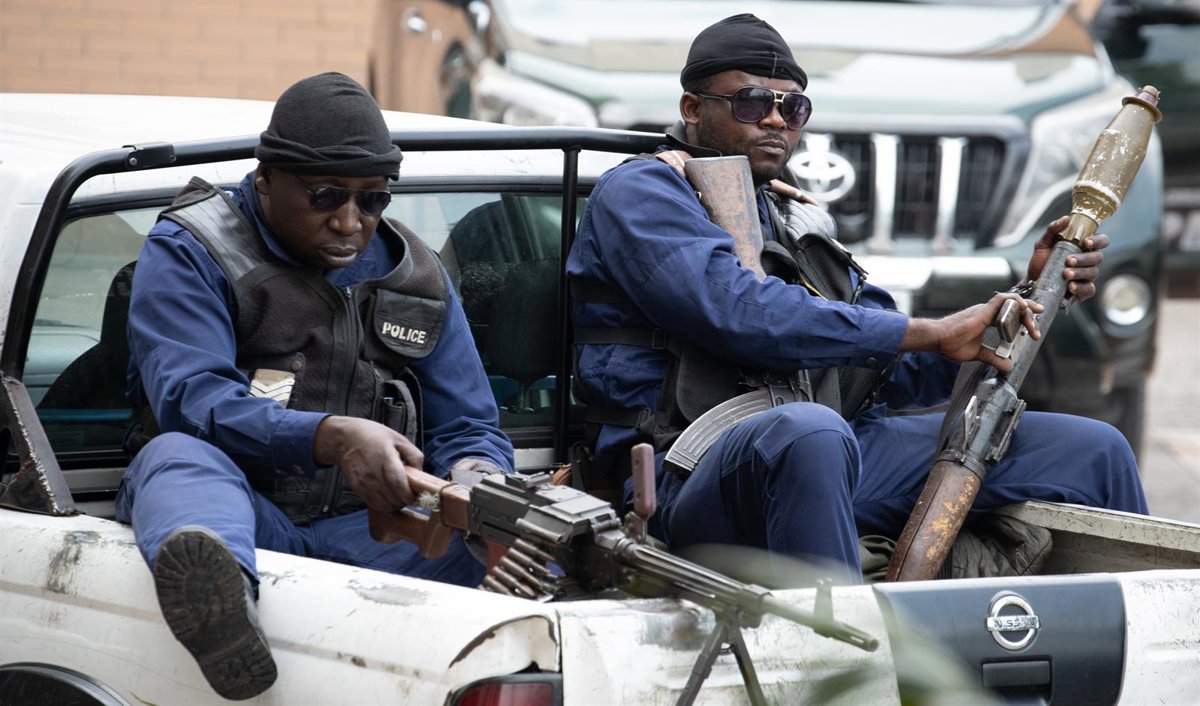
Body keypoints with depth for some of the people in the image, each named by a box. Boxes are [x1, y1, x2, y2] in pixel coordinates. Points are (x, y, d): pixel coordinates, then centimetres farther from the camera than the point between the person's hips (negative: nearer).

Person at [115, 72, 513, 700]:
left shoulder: (416, 276, 18)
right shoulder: (189, 252, 4)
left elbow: (469, 428, 16)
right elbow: (187, 397, -13)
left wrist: (475, 475, -12)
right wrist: (331, 437, -30)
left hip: (368, 530, 4)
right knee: (176, 455, -37)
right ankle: (216, 604, -72)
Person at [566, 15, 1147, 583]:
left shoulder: (802, 225, 27)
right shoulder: (639, 190, 3)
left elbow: (903, 377, 21)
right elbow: (740, 313, -15)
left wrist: (1030, 293, 8)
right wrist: (929, 332, -12)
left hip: (832, 454, 8)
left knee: (1091, 449, 2)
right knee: (806, 432, -44)